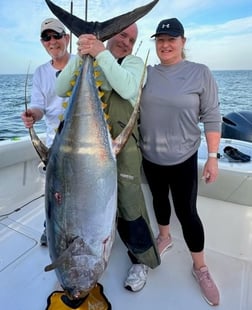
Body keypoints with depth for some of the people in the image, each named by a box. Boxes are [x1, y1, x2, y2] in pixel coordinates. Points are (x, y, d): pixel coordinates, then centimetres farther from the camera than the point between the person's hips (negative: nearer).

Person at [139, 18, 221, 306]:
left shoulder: (200, 73, -6)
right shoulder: (146, 73, 2)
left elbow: (212, 117, -7)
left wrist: (213, 157, -10)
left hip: (183, 158, -3)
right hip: (150, 156, 4)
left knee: (186, 211, 3)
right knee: (159, 198, 21)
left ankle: (200, 268, 26)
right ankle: (164, 236, 48)